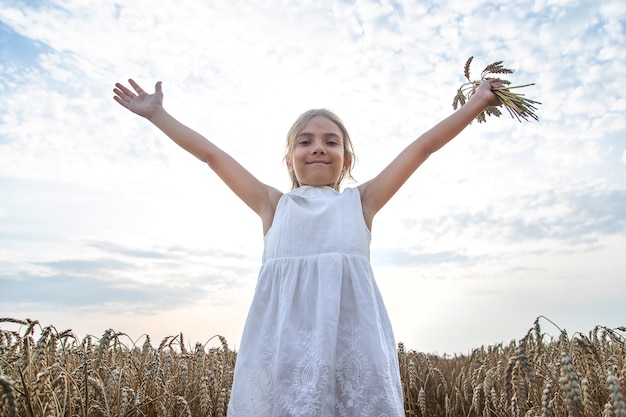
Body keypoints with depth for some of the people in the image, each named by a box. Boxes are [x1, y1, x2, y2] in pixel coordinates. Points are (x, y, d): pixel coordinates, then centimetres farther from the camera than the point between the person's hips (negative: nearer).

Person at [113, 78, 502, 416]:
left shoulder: (360, 201, 16)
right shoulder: (274, 205, 17)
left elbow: (423, 146, 17)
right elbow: (211, 154, 20)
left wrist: (478, 101, 21)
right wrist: (157, 114, 25)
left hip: (352, 333, 0)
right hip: (282, 338, 0)